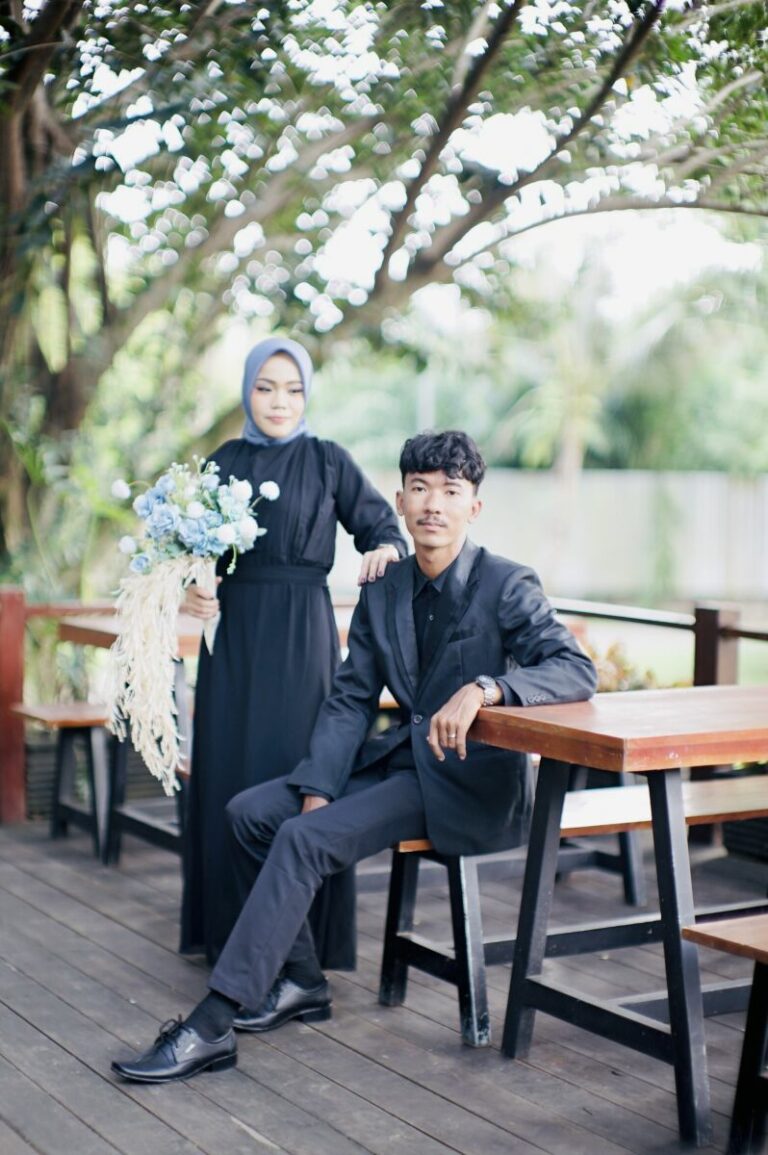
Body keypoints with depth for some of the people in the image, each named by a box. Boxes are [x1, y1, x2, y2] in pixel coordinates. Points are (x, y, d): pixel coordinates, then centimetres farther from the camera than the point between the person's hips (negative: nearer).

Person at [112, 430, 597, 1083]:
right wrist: (317, 791, -8)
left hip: (468, 779, -7)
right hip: (400, 758, 7)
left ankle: (211, 1026, -22)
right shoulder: (382, 592, 7)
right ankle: (300, 980, 8)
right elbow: (350, 699, 5)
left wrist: (484, 687, -36)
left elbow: (576, 670, -21)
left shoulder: (508, 586, -10)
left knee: (305, 839, -24)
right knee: (250, 811, -4)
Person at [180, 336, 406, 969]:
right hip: (233, 632, 3)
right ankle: (229, 932, 16)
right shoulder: (223, 462, 9)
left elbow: (381, 525, 0)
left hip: (303, 634, -3)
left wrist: (387, 549, -23)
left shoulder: (329, 461, 1)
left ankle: (302, 935, 5)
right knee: (227, 772, 4)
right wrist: (192, 590, -11)